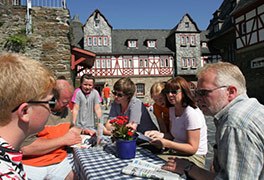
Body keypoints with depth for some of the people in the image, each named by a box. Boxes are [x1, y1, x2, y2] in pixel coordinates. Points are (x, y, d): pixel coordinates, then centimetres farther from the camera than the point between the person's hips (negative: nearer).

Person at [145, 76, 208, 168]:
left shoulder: (192, 113, -19)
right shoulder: (172, 110, 8)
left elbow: (192, 148, -19)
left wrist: (166, 143, -28)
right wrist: (160, 135, -6)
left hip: (194, 157, -7)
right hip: (177, 153, 7)